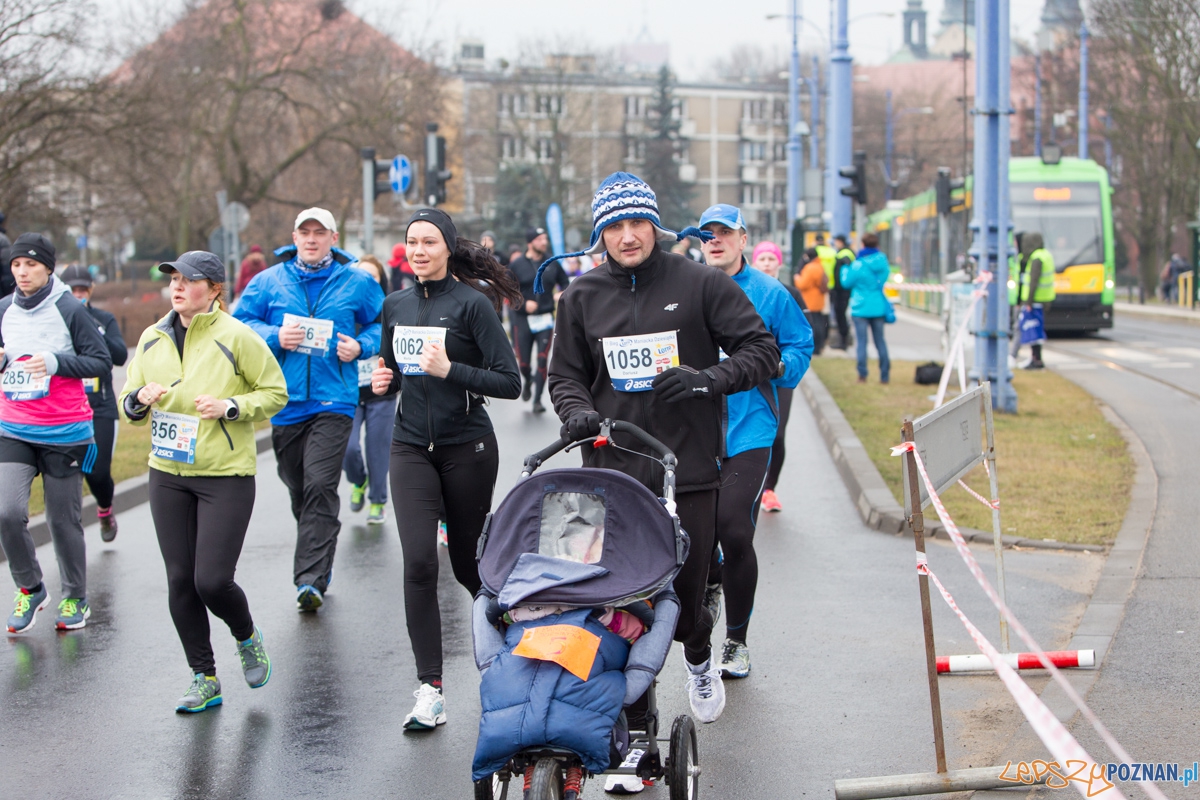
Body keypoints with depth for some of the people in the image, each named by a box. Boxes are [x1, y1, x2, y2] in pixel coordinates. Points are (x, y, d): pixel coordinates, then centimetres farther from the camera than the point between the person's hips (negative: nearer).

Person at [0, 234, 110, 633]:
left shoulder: (70, 310, -7)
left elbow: (102, 361, -6)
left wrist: (54, 362, -19)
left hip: (64, 433, -3)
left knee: (64, 520, 4)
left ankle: (75, 599, 23)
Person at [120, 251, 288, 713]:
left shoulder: (236, 337, -7)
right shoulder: (152, 338, 8)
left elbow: (275, 393, -1)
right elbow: (128, 405, 15)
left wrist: (230, 407, -16)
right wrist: (139, 399, -8)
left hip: (227, 475, -5)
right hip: (167, 474, 5)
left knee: (213, 580, -10)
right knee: (180, 580, 4)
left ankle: (247, 637, 23)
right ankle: (204, 679, 17)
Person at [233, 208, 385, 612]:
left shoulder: (357, 283, 4)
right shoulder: (269, 282, 7)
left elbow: (383, 323, 15)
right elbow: (240, 323, 9)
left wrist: (361, 345, -4)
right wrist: (274, 336, -8)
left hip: (333, 401, -3)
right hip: (285, 401, 3)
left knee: (320, 487, -16)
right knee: (298, 489, 12)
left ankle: (311, 579, -17)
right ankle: (318, 562, 31)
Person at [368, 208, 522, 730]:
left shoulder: (472, 303, -8)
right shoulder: (396, 306, 9)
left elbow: (510, 383, -11)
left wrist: (450, 370, -22)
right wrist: (382, 382, 0)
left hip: (467, 449, -3)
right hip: (411, 449, 3)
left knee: (468, 564, 8)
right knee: (418, 562, -11)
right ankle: (430, 691, -10)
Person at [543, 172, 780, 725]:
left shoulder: (700, 284, 1)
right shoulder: (581, 297, 10)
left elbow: (762, 351, 3)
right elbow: (565, 374, 18)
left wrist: (708, 380, -14)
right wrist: (577, 412, -3)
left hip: (688, 466, -2)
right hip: (610, 469, 2)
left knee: (687, 581, 3)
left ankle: (698, 658, 35)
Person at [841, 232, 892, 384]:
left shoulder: (858, 265, -13)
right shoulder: (883, 262, 1)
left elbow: (847, 282, -4)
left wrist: (845, 269, 13)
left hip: (861, 308, -4)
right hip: (879, 307, 4)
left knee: (862, 342, -1)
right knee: (880, 341, 10)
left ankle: (862, 375, -4)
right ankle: (884, 375, 10)